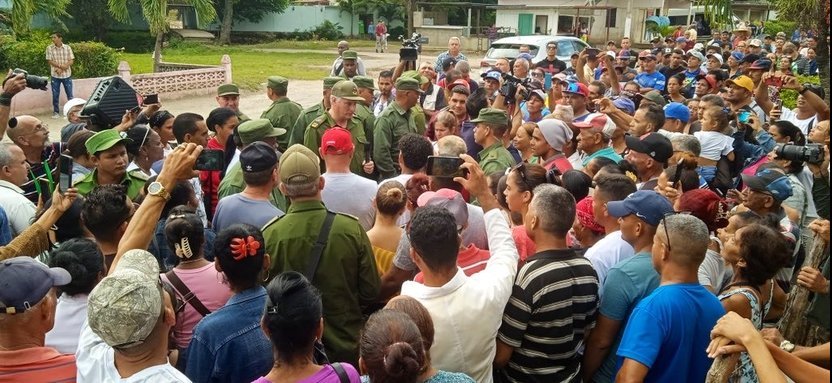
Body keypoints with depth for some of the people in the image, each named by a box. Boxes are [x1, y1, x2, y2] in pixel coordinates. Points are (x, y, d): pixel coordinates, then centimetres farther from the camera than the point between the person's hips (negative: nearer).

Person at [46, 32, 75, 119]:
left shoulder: (67, 47, -1)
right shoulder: (49, 48, -3)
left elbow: (71, 61, -4)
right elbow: (50, 61, -6)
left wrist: (61, 68, -16)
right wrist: (60, 66, -19)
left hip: (67, 75, 0)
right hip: (55, 75, 0)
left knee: (70, 94, 5)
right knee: (55, 95, 5)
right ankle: (56, 112, 15)